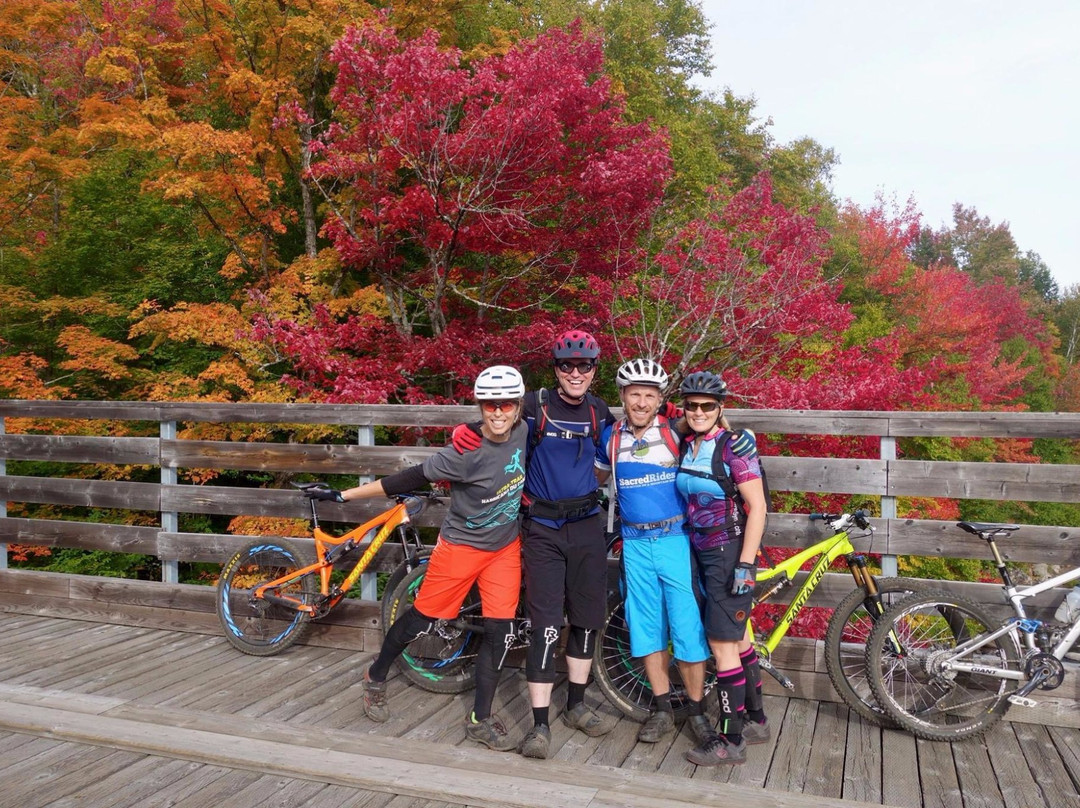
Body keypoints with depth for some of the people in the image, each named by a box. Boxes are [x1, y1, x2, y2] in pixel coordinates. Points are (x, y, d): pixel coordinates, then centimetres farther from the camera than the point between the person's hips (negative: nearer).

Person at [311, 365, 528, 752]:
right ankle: (376, 678, 36)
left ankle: (480, 719, 18)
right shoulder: (466, 454, -28)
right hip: (462, 545, -4)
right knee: (422, 619, 8)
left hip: (506, 546, 4)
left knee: (500, 631, 1)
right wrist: (346, 494, -18)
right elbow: (412, 478, -21)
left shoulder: (522, 433, -13)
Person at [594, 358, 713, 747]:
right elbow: (597, 476, 23)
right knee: (646, 626, 9)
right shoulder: (612, 436, 6)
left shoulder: (675, 430, -6)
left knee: (687, 625, -1)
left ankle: (697, 711, 15)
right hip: (635, 542, 4)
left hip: (674, 538, -4)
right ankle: (662, 710, 22)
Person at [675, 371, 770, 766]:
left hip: (730, 553, -7)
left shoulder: (734, 444, -15)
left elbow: (757, 507, -17)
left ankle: (731, 740, 6)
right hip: (702, 552, 7)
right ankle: (756, 720, 30)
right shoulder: (687, 446, 6)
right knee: (738, 638, 17)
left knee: (721, 644, -5)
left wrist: (745, 564, -20)